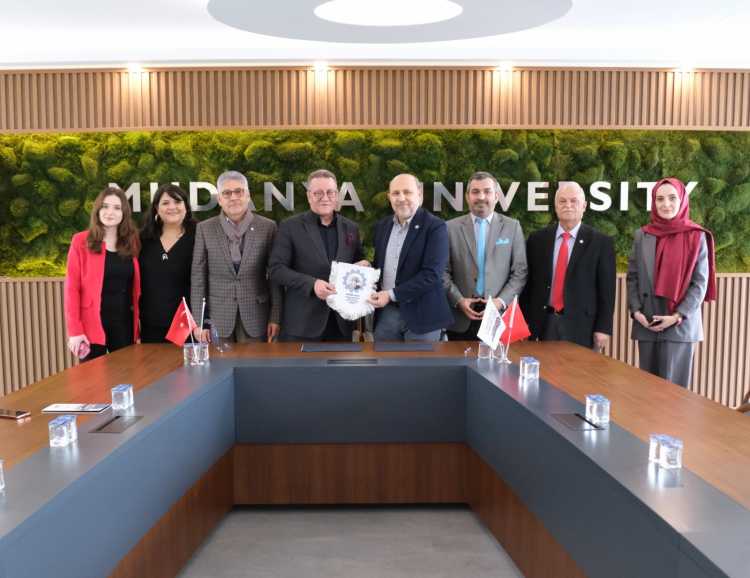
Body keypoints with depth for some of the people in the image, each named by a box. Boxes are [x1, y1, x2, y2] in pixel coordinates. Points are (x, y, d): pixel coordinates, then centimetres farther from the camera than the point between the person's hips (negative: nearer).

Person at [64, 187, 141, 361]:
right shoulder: (81, 241, -3)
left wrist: (138, 321, 3)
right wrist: (75, 329, -11)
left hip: (125, 322, 3)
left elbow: (135, 286, 9)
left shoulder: (132, 243, 7)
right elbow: (71, 287, -6)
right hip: (92, 324, -3)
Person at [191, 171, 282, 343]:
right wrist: (199, 321, -2)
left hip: (255, 316, 0)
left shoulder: (267, 227, 0)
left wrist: (275, 317, -2)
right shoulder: (205, 229, 2)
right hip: (218, 318, 1)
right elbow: (198, 278, 2)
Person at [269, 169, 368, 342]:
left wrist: (364, 265, -6)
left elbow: (359, 262, 19)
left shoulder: (351, 228, 10)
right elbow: (276, 269, -8)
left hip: (342, 320, 4)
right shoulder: (290, 226, -2)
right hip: (302, 321, -3)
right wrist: (312, 284, -21)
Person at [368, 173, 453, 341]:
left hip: (421, 314, -5)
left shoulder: (435, 226, -10)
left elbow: (432, 274, -19)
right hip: (386, 312, 5)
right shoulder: (382, 226, 10)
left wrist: (392, 294, -20)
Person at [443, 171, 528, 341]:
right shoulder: (451, 228, 4)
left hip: (500, 317, 0)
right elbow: (443, 272, 2)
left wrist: (501, 301, -9)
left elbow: (520, 272, 2)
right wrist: (458, 300, -10)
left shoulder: (512, 227, 5)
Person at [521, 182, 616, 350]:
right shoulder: (537, 238, 6)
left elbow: (607, 289, -3)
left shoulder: (601, 242, -1)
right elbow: (528, 282, 8)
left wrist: (603, 328, -7)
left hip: (582, 325, -2)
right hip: (544, 324, 2)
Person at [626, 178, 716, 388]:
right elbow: (632, 278, 7)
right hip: (646, 325, 3)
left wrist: (678, 316, -13)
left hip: (680, 326, -3)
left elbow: (700, 283, -3)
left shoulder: (696, 237, -1)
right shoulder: (642, 236, 6)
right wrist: (636, 311, -6)